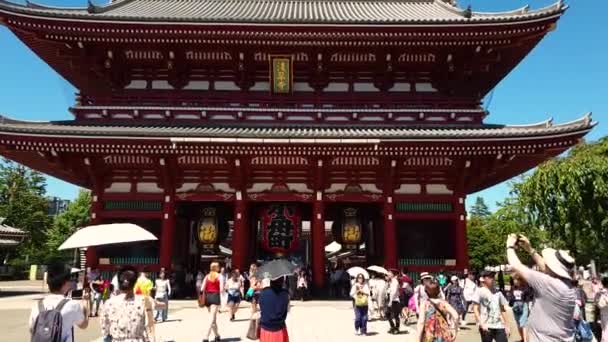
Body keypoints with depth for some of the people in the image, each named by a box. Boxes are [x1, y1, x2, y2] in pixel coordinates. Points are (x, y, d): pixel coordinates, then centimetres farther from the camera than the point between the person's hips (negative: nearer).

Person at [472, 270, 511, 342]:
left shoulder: (498, 292, 11)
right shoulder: (480, 291, -4)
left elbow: (503, 310, 17)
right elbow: (475, 309, -8)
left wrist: (506, 325, 14)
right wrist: (481, 324, -17)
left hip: (499, 326, 4)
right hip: (486, 326, -4)